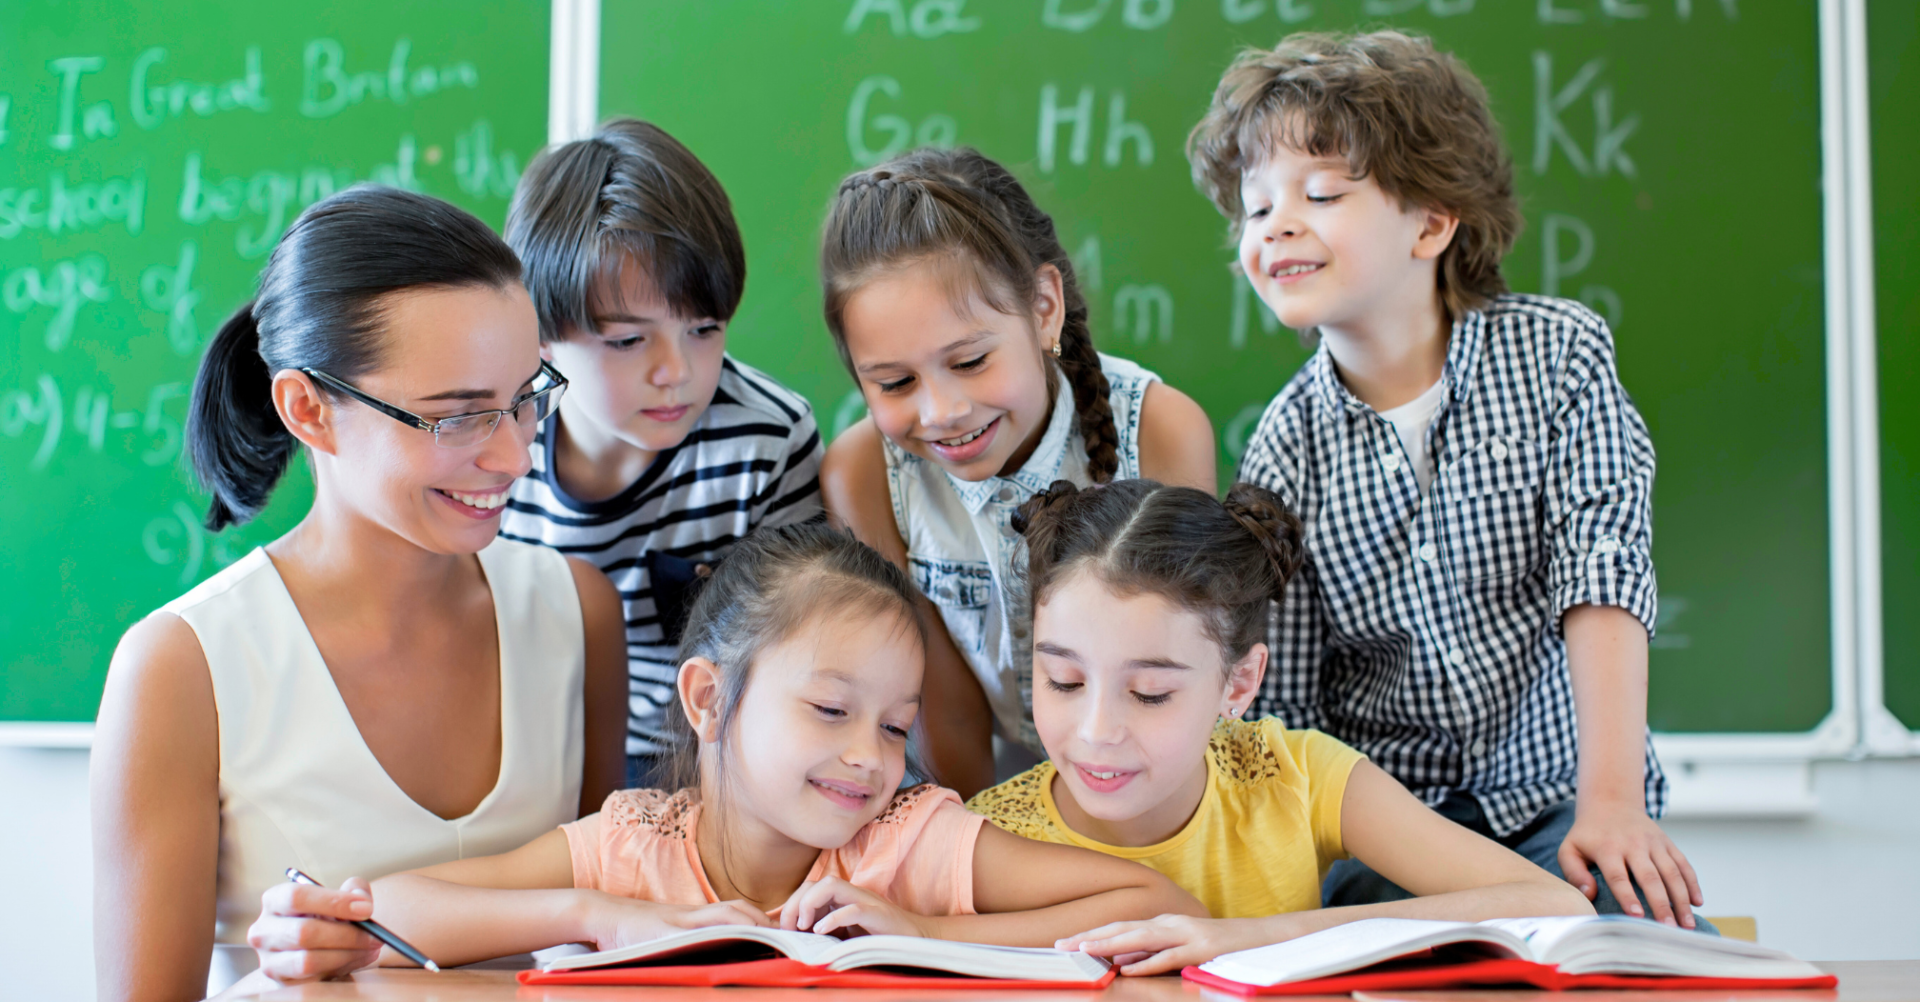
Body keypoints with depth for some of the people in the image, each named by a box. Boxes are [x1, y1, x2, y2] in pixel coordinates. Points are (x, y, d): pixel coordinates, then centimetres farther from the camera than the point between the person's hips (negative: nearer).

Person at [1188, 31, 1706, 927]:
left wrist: (1610, 803, -25)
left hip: (1554, 794, 0)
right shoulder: (1287, 445, -2)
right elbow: (1281, 698, 0)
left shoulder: (1559, 352, -4)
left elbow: (1603, 578, -14)